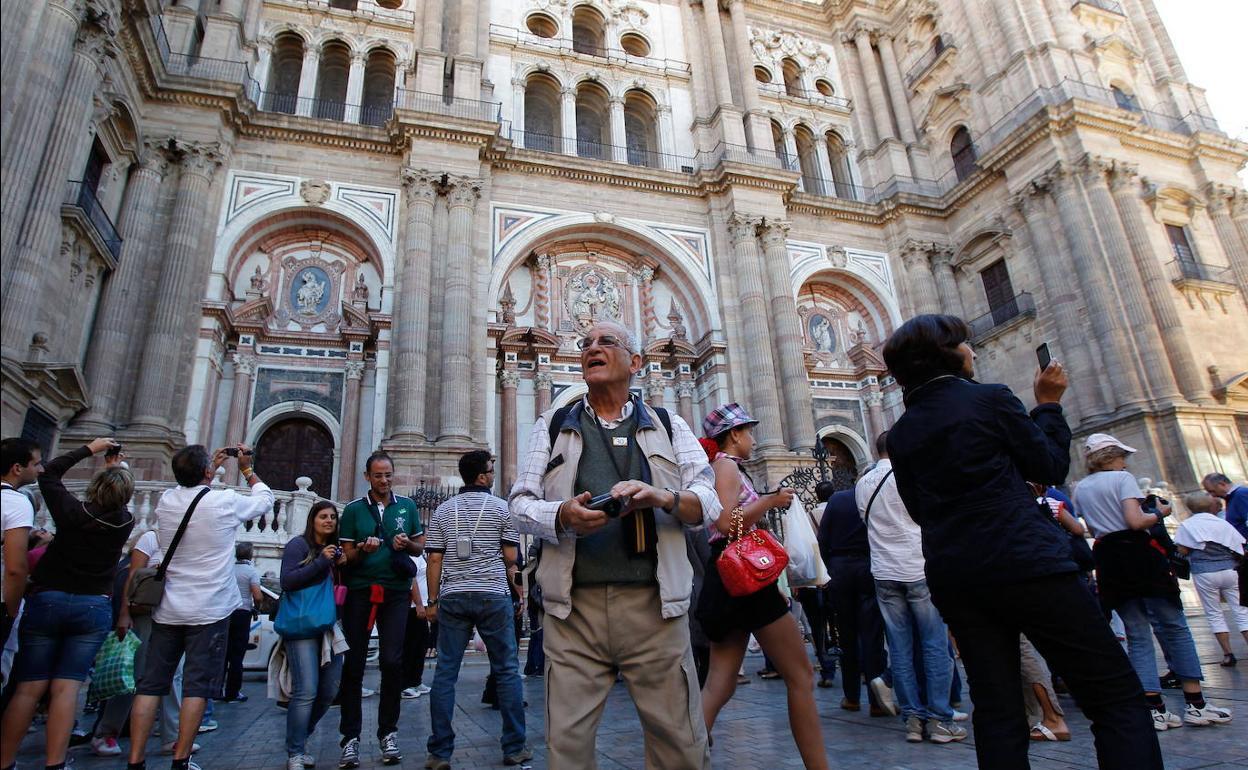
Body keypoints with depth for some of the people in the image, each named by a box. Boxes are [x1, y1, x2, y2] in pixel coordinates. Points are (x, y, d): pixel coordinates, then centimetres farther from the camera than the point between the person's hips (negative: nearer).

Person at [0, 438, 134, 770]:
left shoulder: (72, 512, -7)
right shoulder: (125, 523, -3)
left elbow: (49, 473, 9)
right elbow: (114, 506, 21)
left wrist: (89, 449, 13)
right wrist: (116, 468, 26)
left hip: (47, 601, 0)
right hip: (94, 608, 0)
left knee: (29, 687, 4)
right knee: (66, 688, 0)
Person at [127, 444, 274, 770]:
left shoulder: (166, 501, 1)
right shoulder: (225, 501, -11)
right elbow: (265, 500, 8)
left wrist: (211, 468, 28)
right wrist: (247, 469, 18)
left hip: (168, 609, 5)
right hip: (209, 611, -4)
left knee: (150, 685, 9)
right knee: (197, 687, 2)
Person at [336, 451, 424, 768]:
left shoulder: (407, 506, 7)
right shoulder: (353, 509, 4)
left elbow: (420, 548, 12)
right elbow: (346, 557, 4)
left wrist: (407, 544, -10)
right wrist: (363, 549, -17)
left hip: (396, 591, 0)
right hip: (359, 591, 0)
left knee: (391, 661, -4)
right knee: (354, 663, 5)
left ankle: (388, 732, 12)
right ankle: (351, 736, 16)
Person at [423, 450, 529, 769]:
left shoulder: (443, 511, 8)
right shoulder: (502, 508, 0)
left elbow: (435, 558, 4)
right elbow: (510, 556, -2)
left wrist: (432, 600, 8)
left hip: (452, 596, 3)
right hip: (493, 595, -2)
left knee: (445, 672, 6)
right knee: (507, 671, 6)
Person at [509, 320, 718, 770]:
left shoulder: (668, 426, 12)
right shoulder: (553, 426, 14)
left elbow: (709, 503, 5)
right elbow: (521, 504, 8)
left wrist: (663, 497, -16)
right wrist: (561, 515, -14)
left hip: (654, 604, 0)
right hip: (574, 607, 1)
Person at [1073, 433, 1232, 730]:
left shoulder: (1080, 489, 14)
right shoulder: (1122, 478, -4)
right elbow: (1136, 522, -15)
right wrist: (1159, 513, 2)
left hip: (1107, 560, 5)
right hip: (1138, 553, -5)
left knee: (1137, 635, 8)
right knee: (1174, 626, 5)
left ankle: (1155, 708, 4)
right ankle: (1195, 703, 7)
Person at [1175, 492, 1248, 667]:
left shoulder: (1187, 525, 1)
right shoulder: (1223, 523, 11)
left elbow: (1182, 550, -6)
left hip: (1204, 573, -3)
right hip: (1229, 570, 3)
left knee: (1214, 614, 7)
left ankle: (1228, 654, 6)